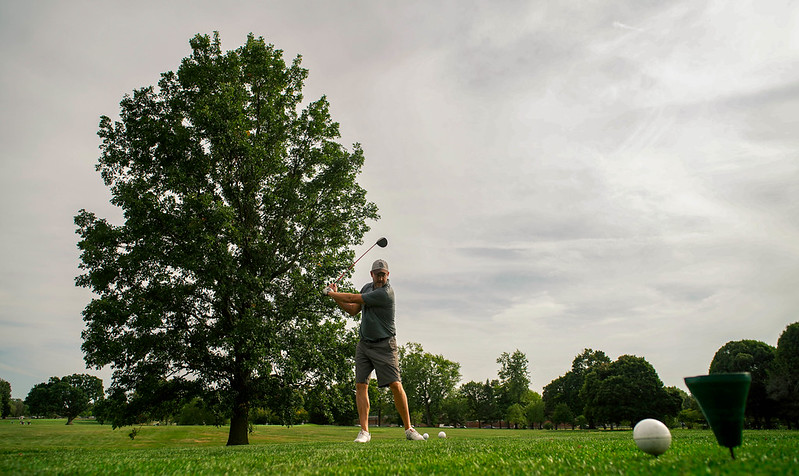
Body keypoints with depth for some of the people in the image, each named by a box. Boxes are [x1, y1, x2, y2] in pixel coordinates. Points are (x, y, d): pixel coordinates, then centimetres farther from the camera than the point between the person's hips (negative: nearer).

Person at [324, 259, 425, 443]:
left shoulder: (386, 293, -19)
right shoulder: (367, 287, 8)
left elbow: (353, 298, -16)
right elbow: (353, 310, 16)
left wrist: (331, 293, -1)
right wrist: (335, 296, 4)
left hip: (384, 345, -6)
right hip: (364, 343, 7)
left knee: (395, 385, -10)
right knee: (361, 385, -3)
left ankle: (408, 429, 5)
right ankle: (364, 431, 2)